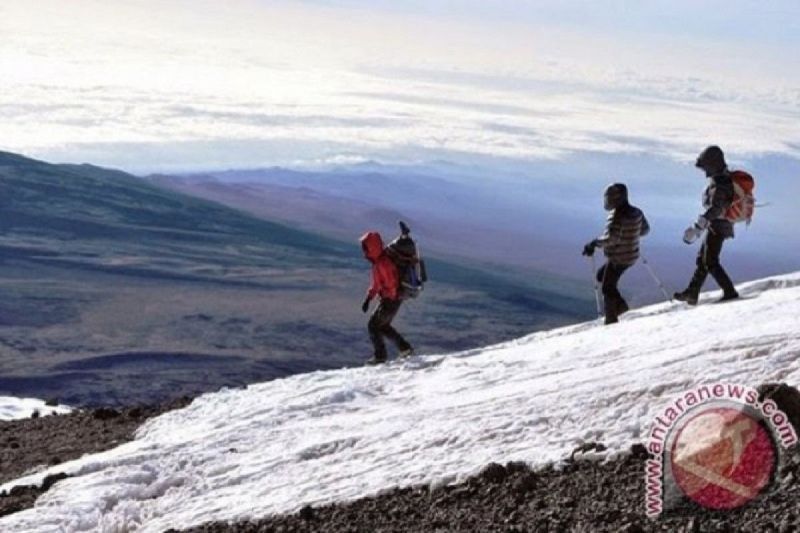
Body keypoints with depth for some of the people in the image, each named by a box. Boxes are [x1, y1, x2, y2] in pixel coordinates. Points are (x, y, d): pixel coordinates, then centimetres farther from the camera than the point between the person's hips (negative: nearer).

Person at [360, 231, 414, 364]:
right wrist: (368, 299, 17)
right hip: (389, 299, 10)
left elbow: (391, 285, -26)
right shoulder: (377, 261, 6)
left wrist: (388, 301, -21)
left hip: (391, 300, -10)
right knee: (383, 326, 20)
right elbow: (376, 283, 18)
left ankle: (380, 356, 5)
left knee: (373, 325, -2)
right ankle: (405, 348, 25)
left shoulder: (383, 263, -27)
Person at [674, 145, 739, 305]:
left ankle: (730, 292, -6)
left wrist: (697, 227, -34)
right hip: (719, 225, 10)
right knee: (702, 259, 15)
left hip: (717, 226, -10)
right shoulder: (726, 177, 10)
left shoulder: (719, 183, -22)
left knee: (710, 262, -6)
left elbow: (715, 208, -31)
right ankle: (691, 293, 22)